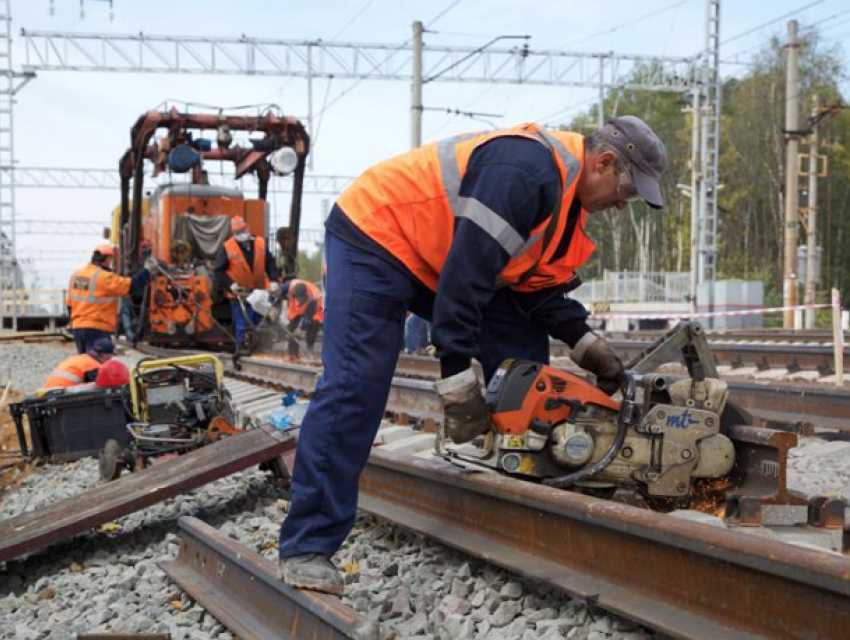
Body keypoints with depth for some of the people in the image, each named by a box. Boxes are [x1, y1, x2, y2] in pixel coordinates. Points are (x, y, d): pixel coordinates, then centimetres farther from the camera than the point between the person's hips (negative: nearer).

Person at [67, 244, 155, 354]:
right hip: (97, 329, -8)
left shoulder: (76, 275, 9)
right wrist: (147, 270, -4)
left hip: (77, 327, 8)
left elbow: (69, 304, 16)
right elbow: (132, 286, -17)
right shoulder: (105, 278, -15)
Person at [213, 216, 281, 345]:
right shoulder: (227, 248, -11)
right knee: (242, 327, -6)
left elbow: (270, 264, 4)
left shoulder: (260, 244, -2)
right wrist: (230, 284, -17)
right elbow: (218, 270, -7)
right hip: (239, 296, -4)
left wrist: (273, 280, -8)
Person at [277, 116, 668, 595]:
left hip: (440, 259, 10)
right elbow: (466, 271, -34)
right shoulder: (528, 169, -30)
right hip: (376, 236, -10)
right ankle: (308, 547, -15)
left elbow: (538, 285, 7)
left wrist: (586, 343, -5)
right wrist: (459, 379, -33)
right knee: (356, 386, -18)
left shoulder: (569, 196, 4)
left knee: (523, 348, 4)